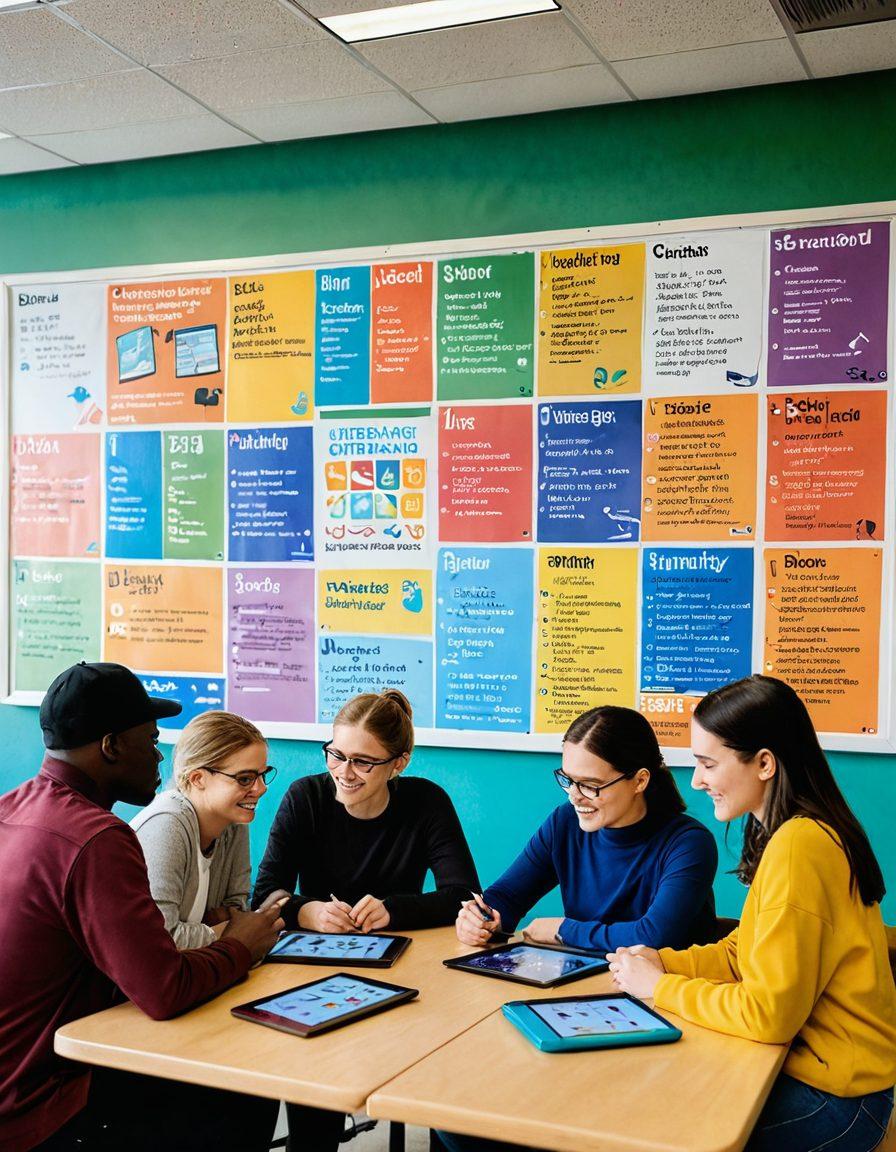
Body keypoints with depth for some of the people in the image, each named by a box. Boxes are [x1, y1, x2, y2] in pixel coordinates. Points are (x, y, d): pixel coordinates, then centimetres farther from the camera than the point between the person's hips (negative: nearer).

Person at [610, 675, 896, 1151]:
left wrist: (660, 986, -12)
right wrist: (664, 962, -1)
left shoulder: (799, 845, -24)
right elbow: (744, 952, 13)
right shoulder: (788, 832, 6)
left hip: (835, 1098, -8)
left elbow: (768, 1013, -24)